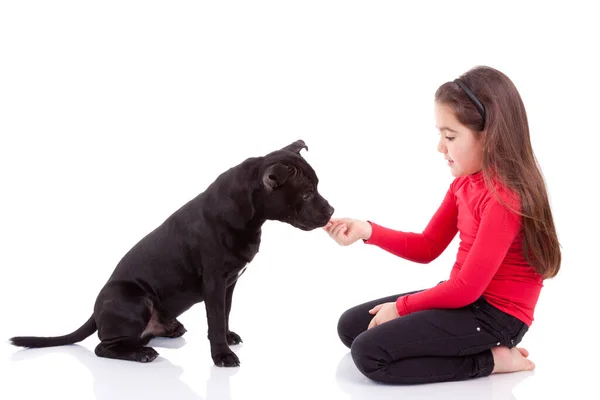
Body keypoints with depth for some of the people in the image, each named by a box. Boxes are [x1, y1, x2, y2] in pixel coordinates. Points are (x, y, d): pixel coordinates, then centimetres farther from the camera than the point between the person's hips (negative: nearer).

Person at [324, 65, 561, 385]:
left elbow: (467, 288, -23)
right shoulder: (464, 181, 5)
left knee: (369, 353, -19)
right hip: (463, 297, 10)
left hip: (494, 314, -10)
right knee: (350, 326, 9)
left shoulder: (505, 198, -24)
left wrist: (402, 307, -9)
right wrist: (367, 231, -6)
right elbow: (427, 247, 10)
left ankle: (489, 360, -8)